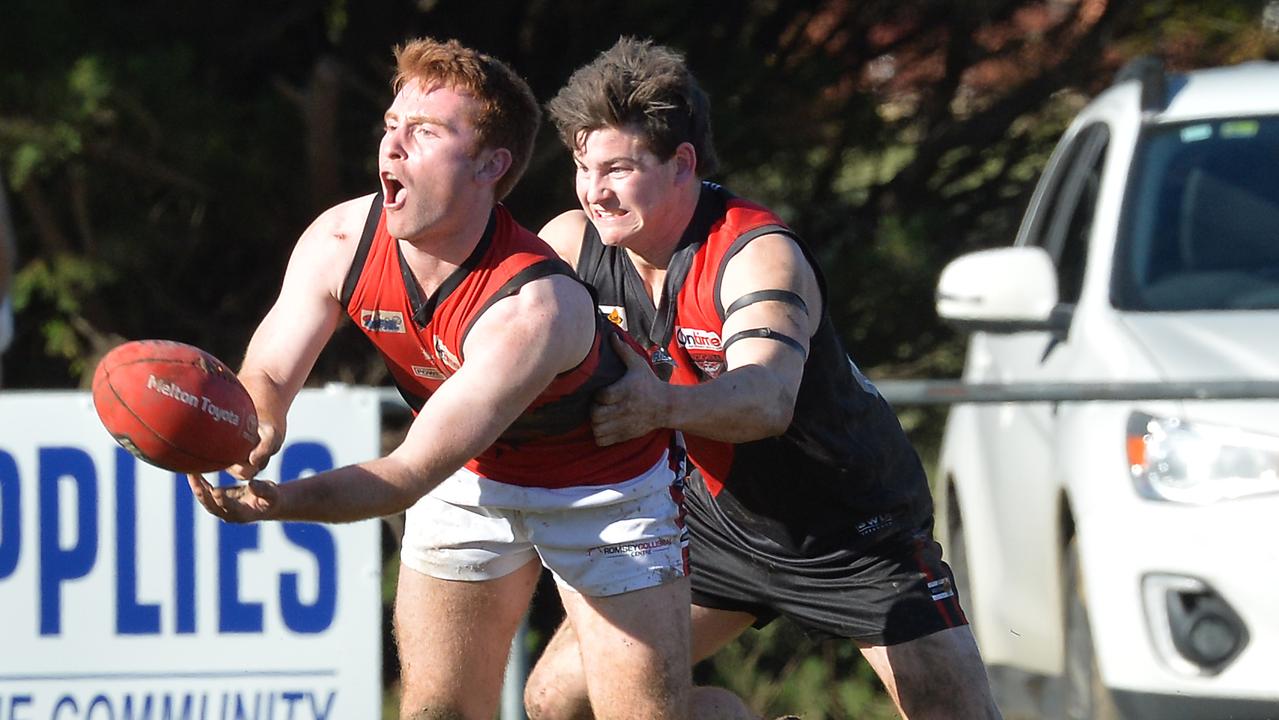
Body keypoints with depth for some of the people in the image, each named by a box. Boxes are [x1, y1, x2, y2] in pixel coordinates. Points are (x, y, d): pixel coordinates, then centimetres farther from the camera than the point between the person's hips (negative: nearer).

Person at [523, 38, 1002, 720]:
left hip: (858, 534, -5)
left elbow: (769, 399, -45)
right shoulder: (573, 243, -11)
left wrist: (663, 405, -66)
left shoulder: (759, 254, -29)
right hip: (717, 524, 5)